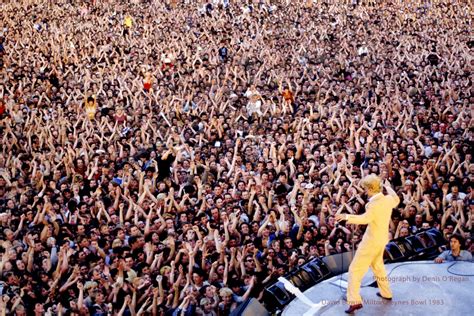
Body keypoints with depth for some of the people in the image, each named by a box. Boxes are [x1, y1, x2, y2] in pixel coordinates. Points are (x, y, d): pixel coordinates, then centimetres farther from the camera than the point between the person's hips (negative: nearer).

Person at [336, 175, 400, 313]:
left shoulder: (374, 203, -25)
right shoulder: (388, 199, 1)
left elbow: (366, 218, -38)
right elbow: (396, 200, 25)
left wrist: (347, 216, -38)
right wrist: (388, 188, 41)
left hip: (372, 240, -9)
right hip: (382, 238, 9)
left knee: (355, 269, -5)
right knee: (378, 266, 29)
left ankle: (355, 301, -13)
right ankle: (386, 293, 41)